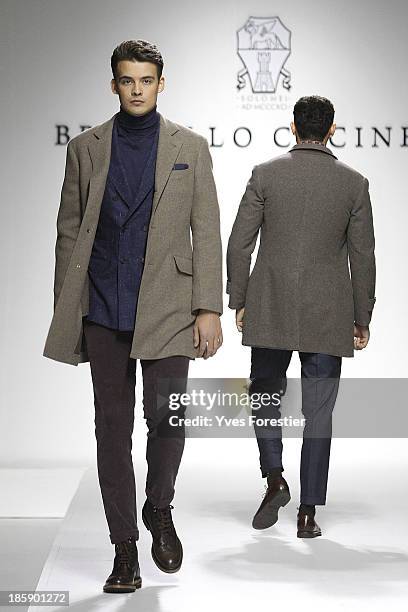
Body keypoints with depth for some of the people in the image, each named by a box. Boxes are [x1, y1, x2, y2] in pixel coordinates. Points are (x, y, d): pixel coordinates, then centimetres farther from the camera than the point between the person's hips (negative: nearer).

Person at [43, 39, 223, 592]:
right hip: (103, 312, 1)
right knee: (112, 429, 5)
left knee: (166, 418, -6)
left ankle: (160, 511, 24)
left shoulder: (191, 148, 6)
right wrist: (65, 312, 5)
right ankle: (124, 547, 16)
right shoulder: (85, 148, 8)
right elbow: (69, 231, 9)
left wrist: (209, 309, -5)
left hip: (166, 308, -1)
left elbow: (206, 233, 3)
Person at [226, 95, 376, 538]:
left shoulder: (265, 174, -1)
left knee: (264, 394, 18)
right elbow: (362, 257, 3)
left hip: (270, 310, 0)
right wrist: (362, 318, 12)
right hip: (328, 317, 1)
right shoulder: (354, 182, 1)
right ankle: (308, 512, 7)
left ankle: (274, 478, 0)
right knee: (318, 412, 5)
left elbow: (240, 244, -2)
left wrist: (238, 302, 8)